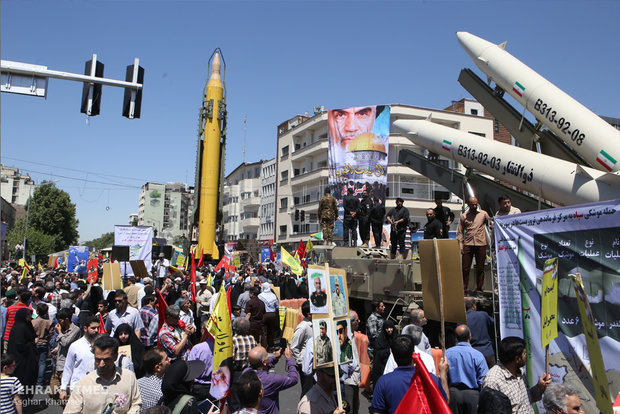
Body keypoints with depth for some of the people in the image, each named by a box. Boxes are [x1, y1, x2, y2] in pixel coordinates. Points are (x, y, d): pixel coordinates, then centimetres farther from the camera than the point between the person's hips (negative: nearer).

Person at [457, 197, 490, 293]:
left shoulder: (483, 214, 7)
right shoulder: (463, 216, 8)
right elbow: (460, 232, 9)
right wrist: (460, 245, 0)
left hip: (481, 244, 0)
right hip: (468, 244, 0)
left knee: (480, 268, 4)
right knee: (465, 267, 0)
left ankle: (479, 288, 14)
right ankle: (464, 288, 8)